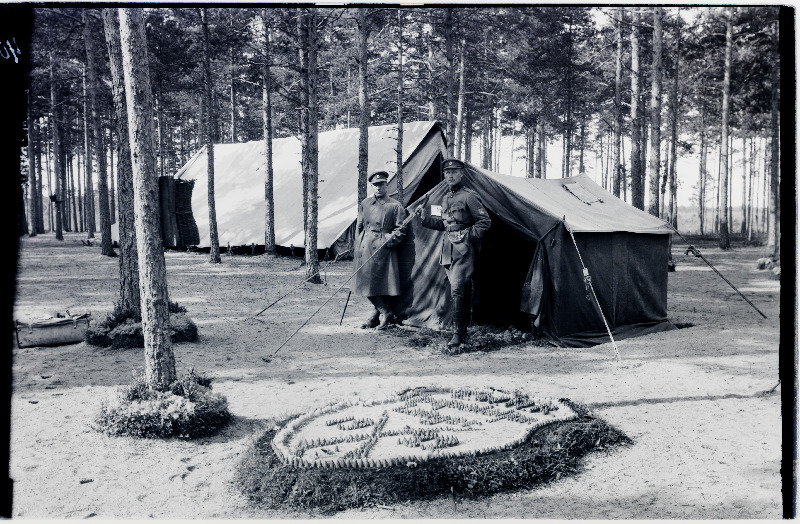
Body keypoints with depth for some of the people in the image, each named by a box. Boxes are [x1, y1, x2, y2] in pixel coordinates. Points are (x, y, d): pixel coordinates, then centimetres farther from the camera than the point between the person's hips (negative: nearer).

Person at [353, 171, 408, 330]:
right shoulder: (364, 204, 14)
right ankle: (385, 312, 11)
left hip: (384, 248, -4)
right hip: (366, 247, 4)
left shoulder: (395, 206, 2)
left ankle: (378, 313, 10)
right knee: (366, 282, 1)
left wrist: (390, 239, -12)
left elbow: (401, 230, 2)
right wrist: (358, 245, 15)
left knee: (385, 281, -4)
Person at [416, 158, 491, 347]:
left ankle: (458, 334, -12)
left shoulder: (469, 196, -7)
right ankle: (463, 331, 18)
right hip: (448, 249, 8)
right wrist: (425, 216, 15)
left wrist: (468, 235, -15)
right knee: (463, 290, 12)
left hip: (464, 249, -8)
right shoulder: (446, 199, 17)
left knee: (457, 290, -14)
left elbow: (485, 221, -8)